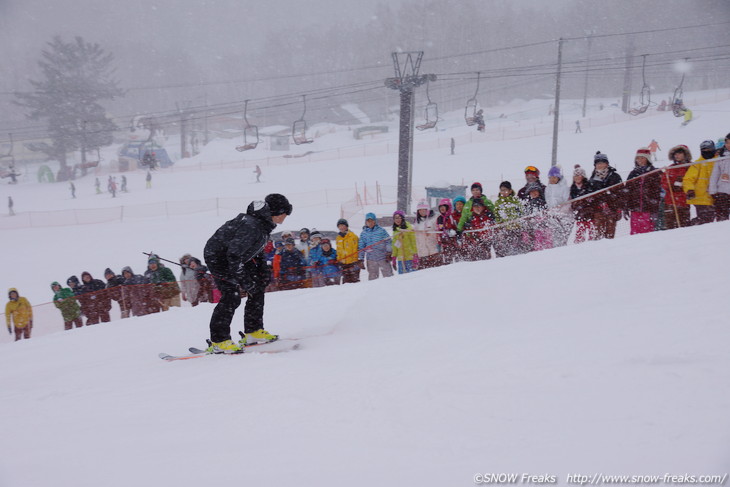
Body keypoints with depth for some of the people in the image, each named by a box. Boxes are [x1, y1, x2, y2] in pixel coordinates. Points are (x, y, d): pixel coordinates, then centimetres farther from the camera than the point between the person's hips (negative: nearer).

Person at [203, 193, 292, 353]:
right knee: (231, 297, -18)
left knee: (258, 287, 9)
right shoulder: (251, 226, -32)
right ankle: (218, 342, -11)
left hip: (237, 257, 10)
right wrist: (244, 281, -28)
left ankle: (253, 332, 16)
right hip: (218, 257, -10)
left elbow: (257, 248, 16)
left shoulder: (264, 223, -1)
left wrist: (263, 271, 7)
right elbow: (234, 255, -33)